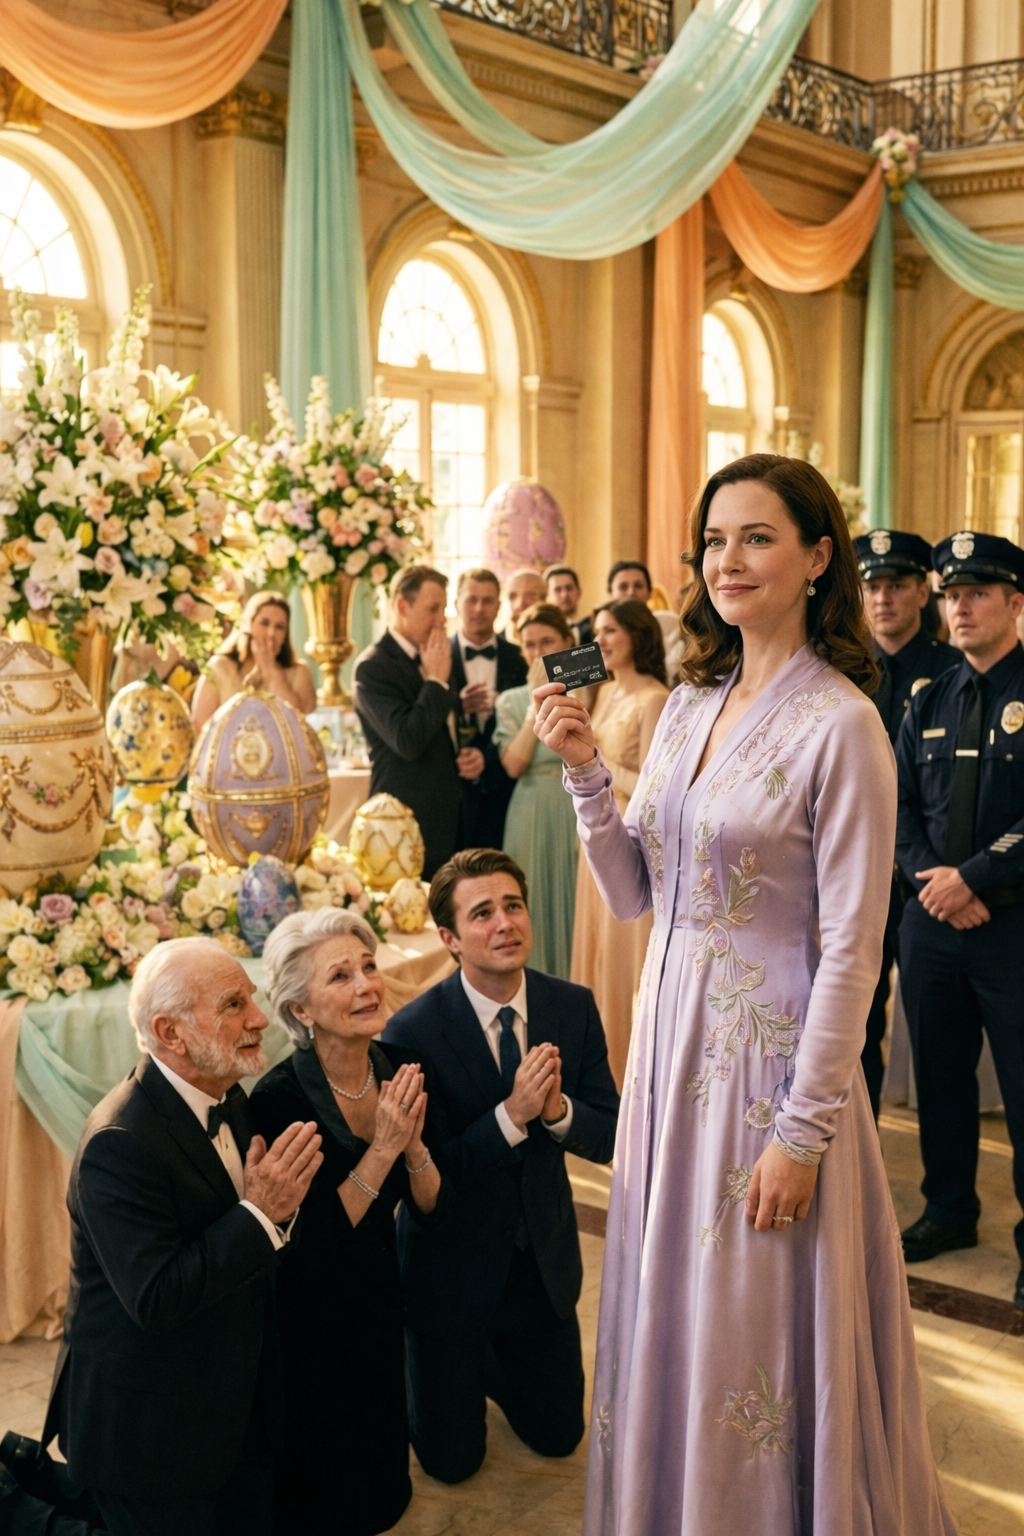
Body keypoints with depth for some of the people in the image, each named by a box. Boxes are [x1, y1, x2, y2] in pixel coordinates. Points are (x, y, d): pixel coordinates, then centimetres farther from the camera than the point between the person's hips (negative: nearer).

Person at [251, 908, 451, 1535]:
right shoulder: (278, 1100, -27)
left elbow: (433, 1209, -7)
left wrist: (413, 1142, -26)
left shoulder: (401, 1068, -11)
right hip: (311, 1325, -5)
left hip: (383, 1306, 5)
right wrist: (381, 1149, -30)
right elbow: (307, 1242, -25)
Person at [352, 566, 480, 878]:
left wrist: (471, 757, 7)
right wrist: (436, 680, -15)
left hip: (449, 817, 8)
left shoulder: (433, 659, 13)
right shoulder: (372, 667, -12)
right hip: (409, 822, -8)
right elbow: (408, 742, -23)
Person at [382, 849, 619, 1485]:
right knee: (452, 1460, 11)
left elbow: (608, 1136, -7)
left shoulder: (574, 1008, -10)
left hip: (545, 1259, 4)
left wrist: (557, 1109, -29)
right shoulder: (413, 1032, -23)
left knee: (559, 1436, 18)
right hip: (452, 1266, -4)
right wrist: (511, 1115, -34)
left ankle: (487, 1360, 44)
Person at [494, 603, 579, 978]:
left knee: (574, 909, 2)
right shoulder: (512, 701, 6)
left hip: (579, 815, -1)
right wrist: (538, 704, -10)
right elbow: (513, 764, -7)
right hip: (531, 817, 1)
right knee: (534, 910, 4)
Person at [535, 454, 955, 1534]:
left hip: (773, 1057, -7)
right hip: (674, 1036, 7)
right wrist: (584, 768, -5)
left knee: (754, 1332, 7)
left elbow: (850, 949, -16)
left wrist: (803, 1132, -16)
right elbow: (633, 895, 8)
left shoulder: (839, 725, -15)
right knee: (669, 1311, 20)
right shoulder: (690, 704, 6)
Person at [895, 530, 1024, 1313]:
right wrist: (931, 878, -7)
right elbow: (900, 804, 9)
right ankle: (950, 1209, 30)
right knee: (940, 1072, 14)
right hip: (932, 919, 5)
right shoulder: (931, 703, 11)